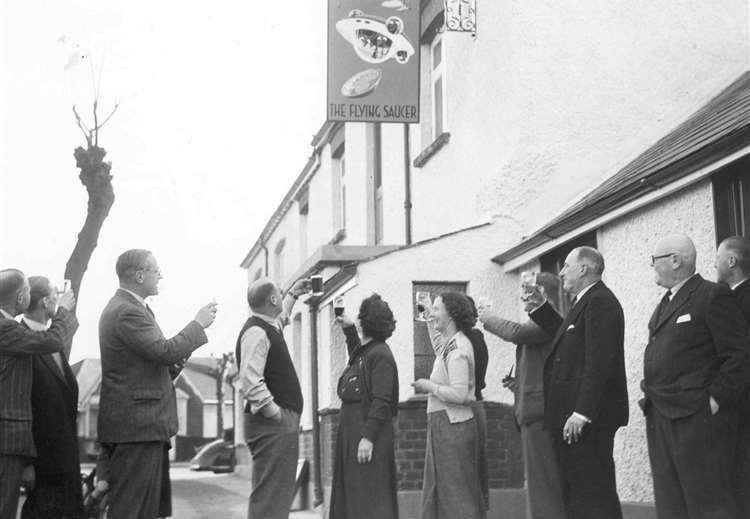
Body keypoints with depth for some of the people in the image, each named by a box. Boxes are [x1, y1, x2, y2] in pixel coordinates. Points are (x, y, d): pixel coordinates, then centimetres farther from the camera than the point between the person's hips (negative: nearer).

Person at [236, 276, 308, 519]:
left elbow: (281, 317, 45)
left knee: (281, 496, 14)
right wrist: (277, 414, -20)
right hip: (273, 426, -11)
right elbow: (250, 383, -24)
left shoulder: (269, 327, 17)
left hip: (281, 426, 11)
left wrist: (293, 294, 51)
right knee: (269, 499, -12)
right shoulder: (256, 333, -14)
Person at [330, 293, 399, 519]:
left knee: (370, 497, -7)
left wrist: (368, 437, -24)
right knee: (350, 494, 13)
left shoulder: (380, 354, -14)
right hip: (351, 431, 10)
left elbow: (381, 401, -20)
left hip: (368, 434, -10)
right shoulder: (364, 350, 14)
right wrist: (349, 330, 33)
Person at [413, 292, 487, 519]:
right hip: (443, 425, 10)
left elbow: (459, 394, -24)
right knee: (438, 492, 12)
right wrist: (432, 327, 36)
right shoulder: (451, 343, 13)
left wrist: (429, 387, -12)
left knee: (456, 493, -5)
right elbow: (440, 353, 41)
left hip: (453, 426, -10)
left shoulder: (457, 347, -16)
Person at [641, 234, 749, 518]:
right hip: (660, 419, 9)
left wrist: (715, 401, -17)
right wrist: (651, 394, 10)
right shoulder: (665, 304, 20)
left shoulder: (713, 296, -8)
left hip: (697, 419, -9)